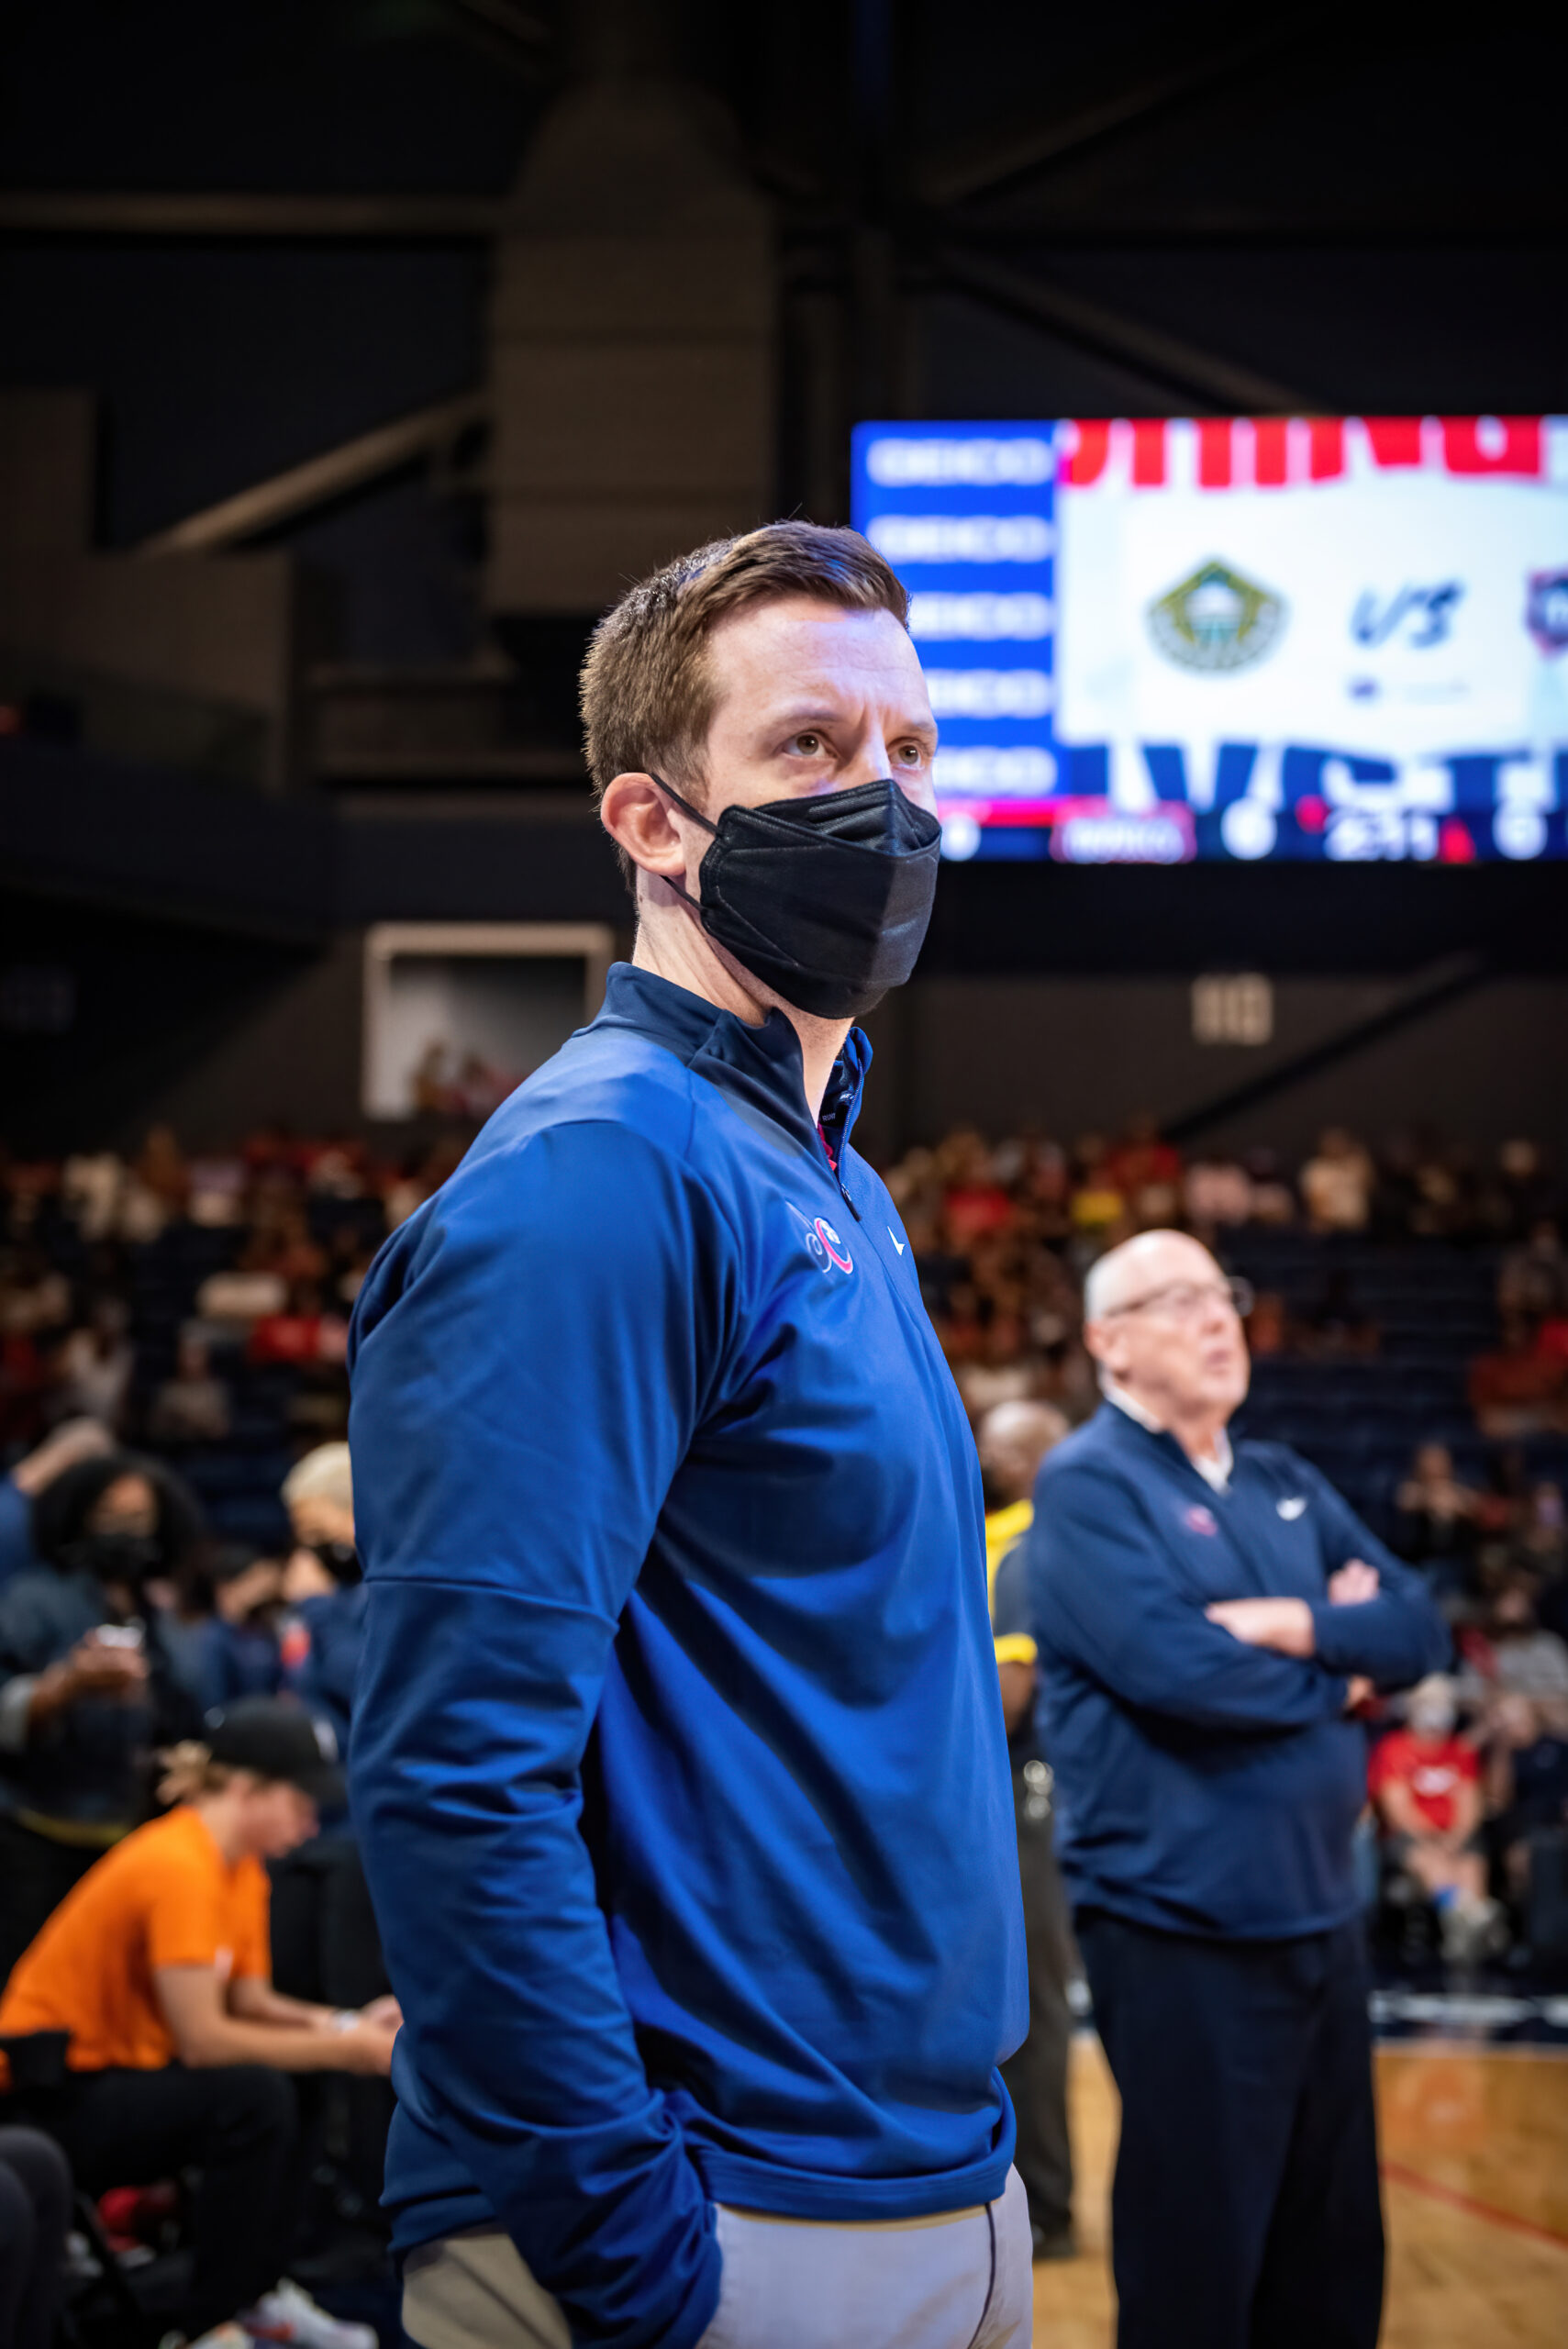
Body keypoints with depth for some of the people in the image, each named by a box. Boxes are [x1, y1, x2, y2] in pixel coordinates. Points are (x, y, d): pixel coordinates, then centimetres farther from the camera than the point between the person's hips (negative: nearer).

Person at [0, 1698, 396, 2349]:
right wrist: (344, 2051, -23)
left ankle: (255, 2294, 11)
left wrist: (350, 2027, -9)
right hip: (56, 2098, -11)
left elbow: (250, 2001, 6)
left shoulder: (241, 1866, 8)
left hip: (118, 2064, 11)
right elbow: (203, 2038, -28)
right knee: (253, 2094, -27)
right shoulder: (178, 1866, -23)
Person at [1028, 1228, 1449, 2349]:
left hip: (1323, 1919, 7)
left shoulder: (1286, 1484, 15)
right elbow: (1173, 1668, -21)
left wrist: (1290, 1624, -13)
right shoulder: (1088, 1485, -8)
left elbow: (1421, 1628, 6)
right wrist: (1342, 1667, -4)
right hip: (1182, 1933, -7)